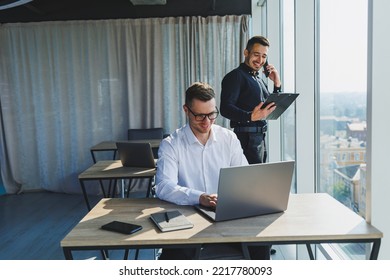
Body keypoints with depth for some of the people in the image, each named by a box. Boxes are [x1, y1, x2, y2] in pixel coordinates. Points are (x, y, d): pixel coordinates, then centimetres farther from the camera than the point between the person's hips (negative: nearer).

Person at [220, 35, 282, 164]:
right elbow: (225, 108, -19)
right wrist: (251, 116, -33)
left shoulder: (259, 80, 21)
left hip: (261, 138, 9)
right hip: (246, 138, -9)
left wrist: (277, 84, 9)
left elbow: (273, 110, 21)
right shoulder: (236, 76, -6)